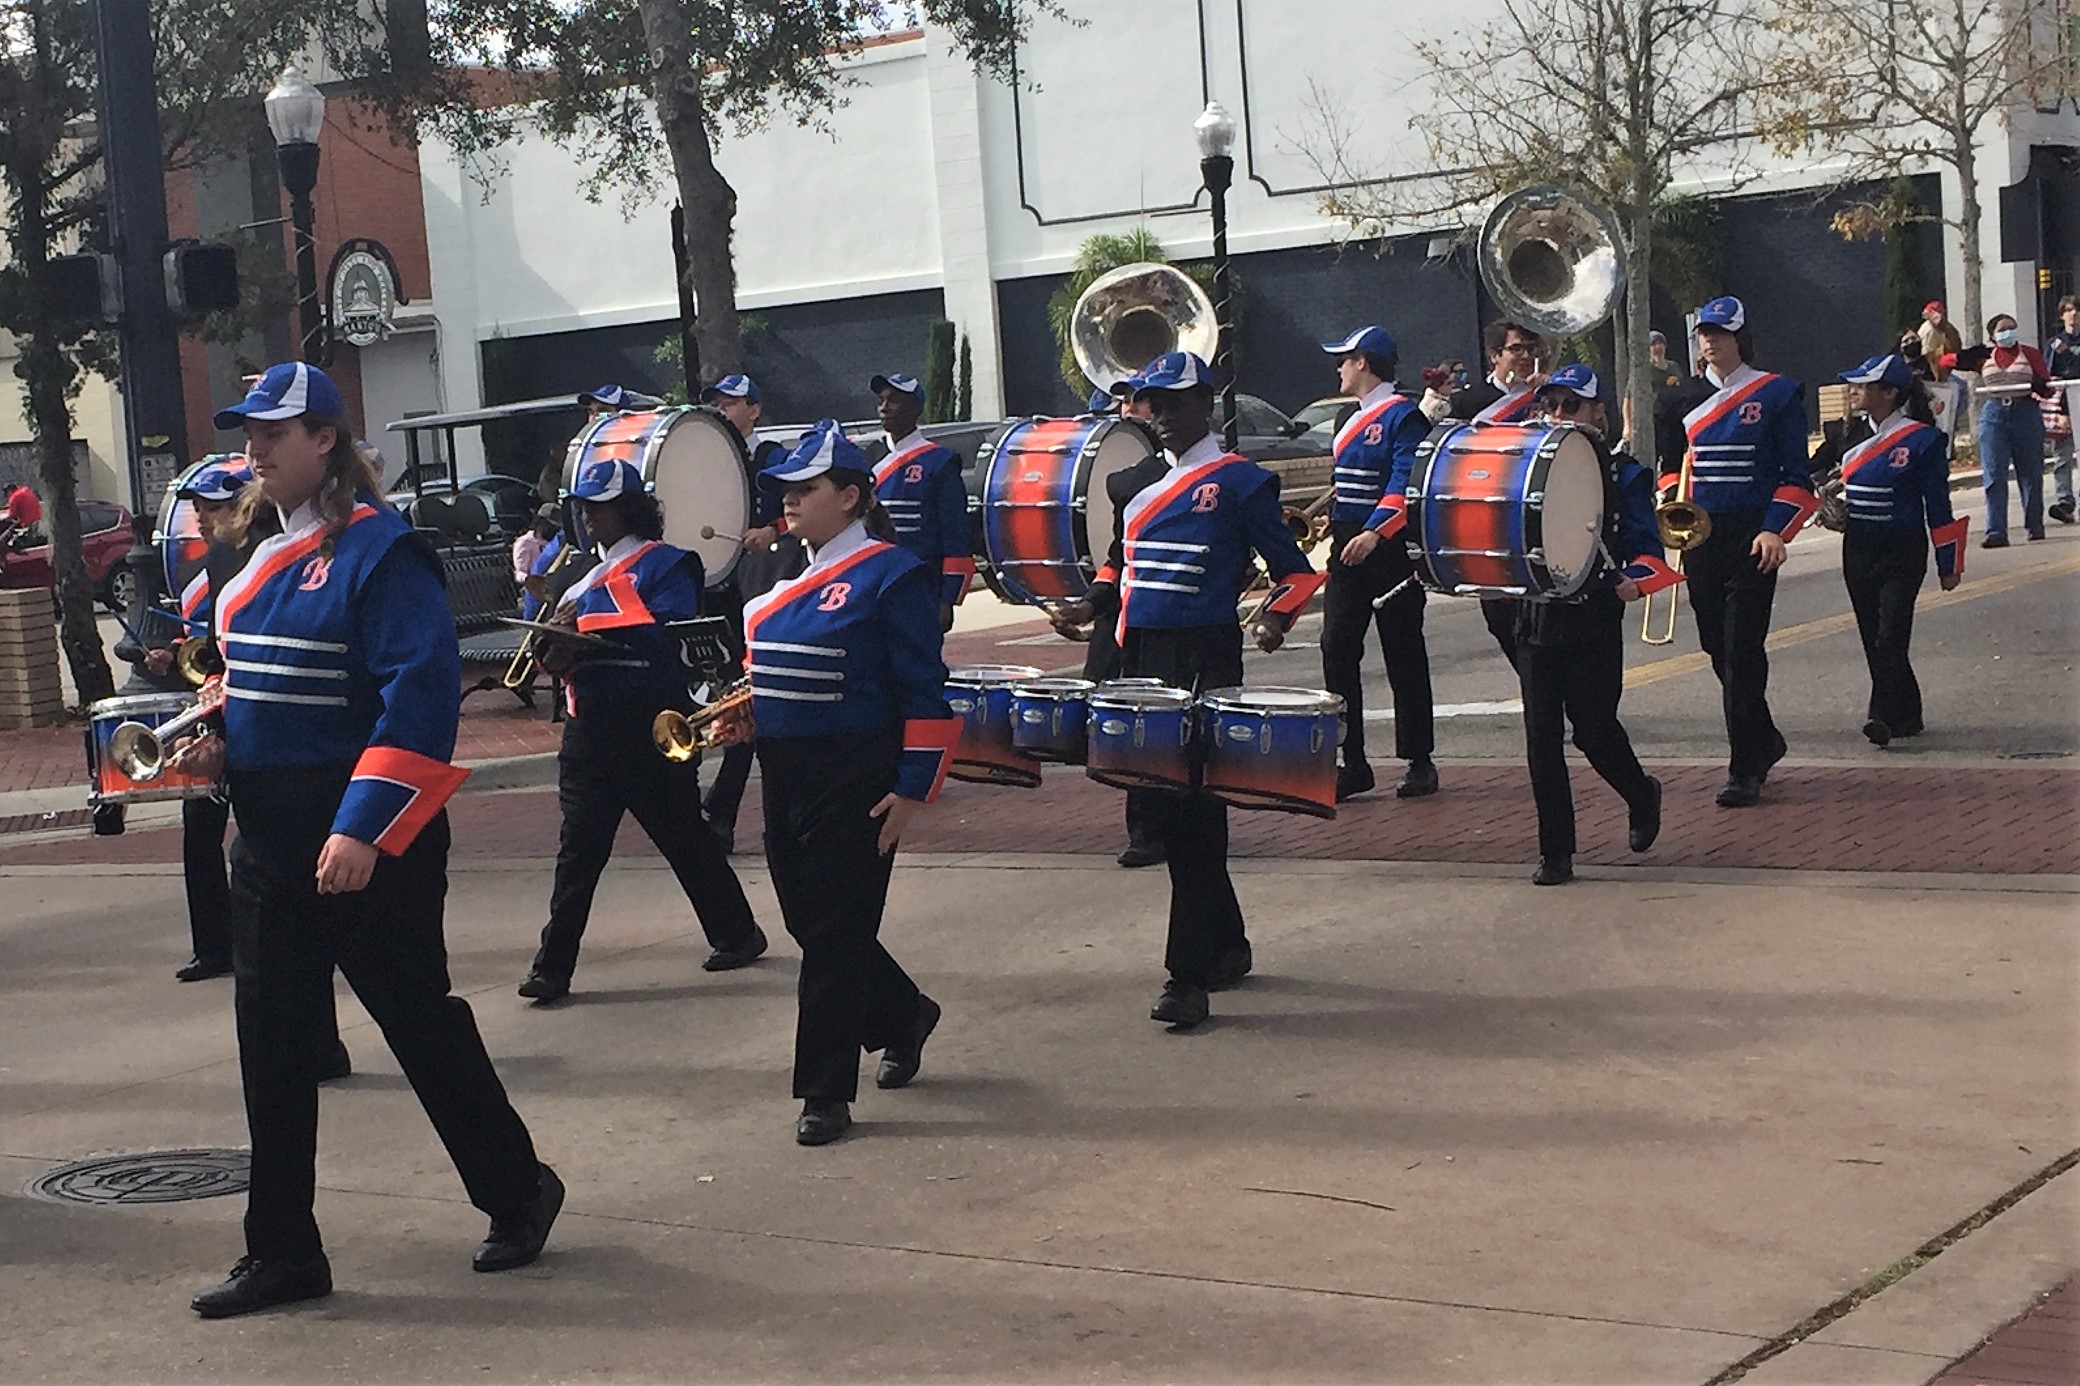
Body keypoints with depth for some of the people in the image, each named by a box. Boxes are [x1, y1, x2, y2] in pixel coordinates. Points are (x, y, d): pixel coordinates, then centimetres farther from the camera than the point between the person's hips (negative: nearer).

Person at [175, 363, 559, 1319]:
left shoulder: (378, 549, -15)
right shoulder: (260, 553, 11)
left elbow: (421, 693, -22)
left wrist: (363, 827, -27)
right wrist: (222, 743, 3)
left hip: (366, 839, -8)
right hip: (270, 835, 8)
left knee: (419, 1018, 5)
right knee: (272, 1042, 8)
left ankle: (518, 1192, 25)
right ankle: (281, 1252, 16)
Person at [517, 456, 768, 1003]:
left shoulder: (666, 565, -5)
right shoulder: (583, 571, 17)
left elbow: (669, 636, -19)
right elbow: (554, 641, 15)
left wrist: (588, 630, -22)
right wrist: (557, 647, -10)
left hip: (650, 727, -6)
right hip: (589, 727, 6)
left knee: (683, 836, 6)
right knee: (579, 849, 3)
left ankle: (737, 934, 24)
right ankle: (553, 968, 3)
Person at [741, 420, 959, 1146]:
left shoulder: (890, 575, -10)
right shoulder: (784, 575, 12)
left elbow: (924, 694, -12)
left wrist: (913, 788, -15)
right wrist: (737, 714, 2)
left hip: (854, 780, -8)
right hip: (784, 778, 8)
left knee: (837, 933, -3)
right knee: (807, 922, 15)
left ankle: (826, 1092, 6)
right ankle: (904, 1016, 38)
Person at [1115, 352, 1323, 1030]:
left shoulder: (1239, 481, -3)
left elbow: (1298, 573, -2)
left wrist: (1275, 618, -17)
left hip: (1205, 660, -7)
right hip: (1142, 658, 7)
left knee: (1196, 814, -9)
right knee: (1166, 812, 12)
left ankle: (1189, 976, -9)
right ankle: (1227, 946, 27)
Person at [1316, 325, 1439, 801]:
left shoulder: (1403, 417, -10)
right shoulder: (1354, 421, 16)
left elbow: (1407, 484, -20)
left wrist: (1374, 533, -29)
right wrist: (1333, 523, 24)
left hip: (1390, 549, -8)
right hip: (1348, 548, 8)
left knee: (1404, 657, 2)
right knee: (1338, 651, -1)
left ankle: (1419, 762, 11)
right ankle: (1352, 763, 2)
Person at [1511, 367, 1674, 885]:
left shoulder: (1622, 473, 0)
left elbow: (1646, 546, -6)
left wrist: (1634, 580, -27)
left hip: (1595, 619, -3)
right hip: (1536, 616, 3)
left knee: (1593, 730, 3)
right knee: (1542, 736, 0)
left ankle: (1642, 795, 35)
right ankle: (1555, 852, 7)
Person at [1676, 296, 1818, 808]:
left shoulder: (1777, 395, -2)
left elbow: (1797, 476, -2)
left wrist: (1775, 531, -15)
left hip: (1751, 540, -5)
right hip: (1700, 537, 5)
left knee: (1742, 652, -9)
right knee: (1717, 650, 11)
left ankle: (1744, 770, -4)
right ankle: (1764, 742, 31)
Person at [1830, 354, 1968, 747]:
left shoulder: (1923, 439, -9)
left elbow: (1938, 504, -6)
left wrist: (1948, 564, -4)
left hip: (1902, 553, -6)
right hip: (1858, 550, 6)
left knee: (1890, 635, -14)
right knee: (1874, 640, 8)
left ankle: (1883, 715, -18)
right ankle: (1907, 716, 18)